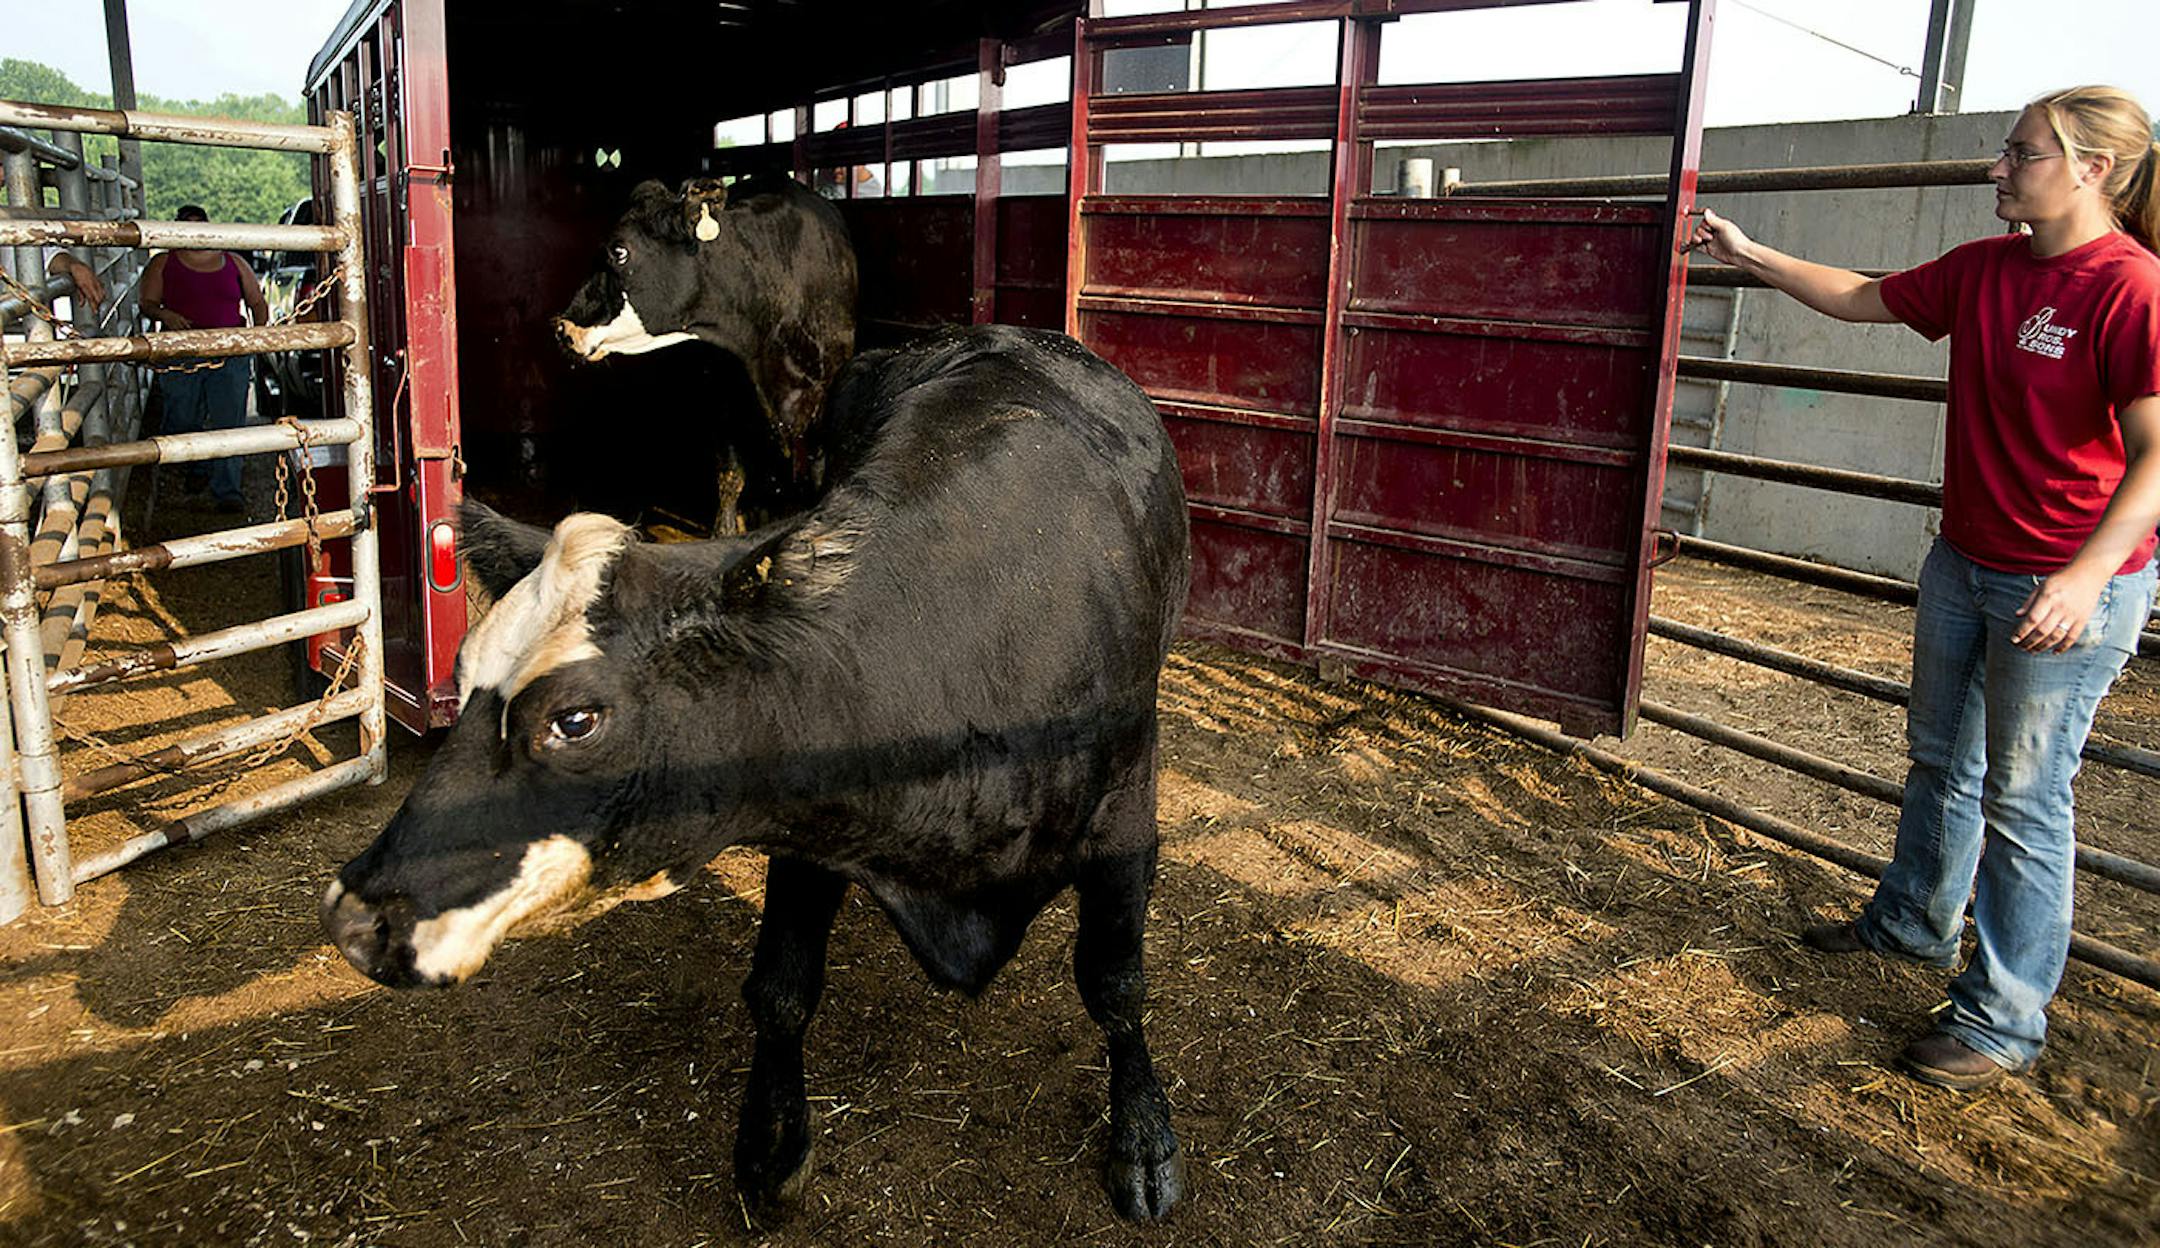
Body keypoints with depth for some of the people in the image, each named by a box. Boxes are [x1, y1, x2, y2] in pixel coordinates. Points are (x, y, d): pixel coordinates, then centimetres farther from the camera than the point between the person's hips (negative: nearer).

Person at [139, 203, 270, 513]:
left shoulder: (233, 263, 12)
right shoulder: (163, 264, 9)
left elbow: (257, 302, 19)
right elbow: (147, 304, 6)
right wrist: (165, 314, -16)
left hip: (229, 357, 0)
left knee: (230, 424, -9)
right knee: (182, 423, 7)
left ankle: (226, 492, -9)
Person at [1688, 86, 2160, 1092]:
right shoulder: (1985, 271, 4)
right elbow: (1863, 298, 18)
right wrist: (1751, 256, 18)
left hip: (2069, 587, -8)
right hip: (1963, 563, 8)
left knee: (2022, 797, 0)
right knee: (1940, 760, 21)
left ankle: (2003, 1019, 14)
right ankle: (1913, 923, 42)